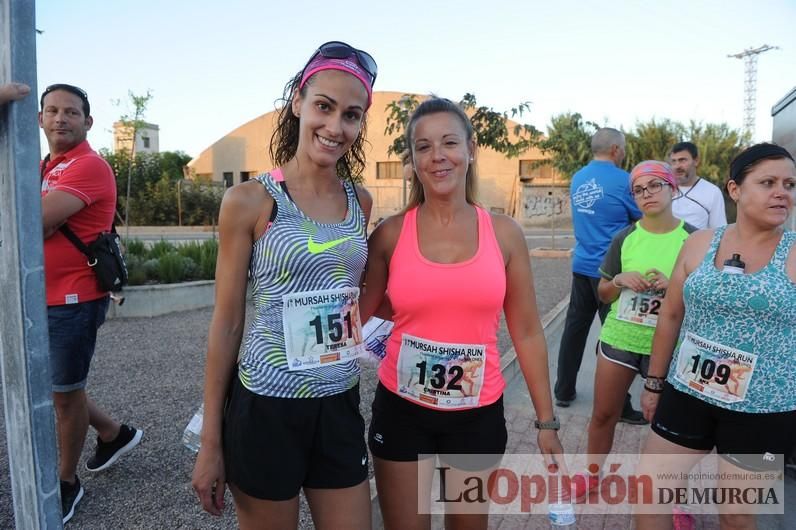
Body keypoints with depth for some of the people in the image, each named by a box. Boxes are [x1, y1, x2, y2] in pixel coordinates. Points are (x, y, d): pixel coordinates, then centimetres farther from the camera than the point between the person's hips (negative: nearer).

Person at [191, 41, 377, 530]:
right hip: (267, 408, -4)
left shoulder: (360, 202, 2)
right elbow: (227, 322, -8)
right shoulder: (251, 200, -11)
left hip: (341, 404, 4)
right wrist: (210, 442, -4)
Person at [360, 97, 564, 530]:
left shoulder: (504, 233, -4)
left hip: (479, 413, 1)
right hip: (401, 411, -1)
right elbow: (355, 316, 3)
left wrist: (546, 420, 2)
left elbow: (527, 334, 1)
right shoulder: (390, 234, -7)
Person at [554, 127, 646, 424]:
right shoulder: (621, 180, -12)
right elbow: (644, 219, -1)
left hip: (582, 265, 7)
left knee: (575, 328, 13)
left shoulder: (577, 179, 9)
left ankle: (564, 391, 22)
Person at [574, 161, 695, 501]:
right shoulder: (624, 238, -1)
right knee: (603, 414, 13)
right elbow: (603, 294, 6)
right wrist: (620, 280, -15)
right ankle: (592, 476, 34)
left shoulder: (693, 239, -5)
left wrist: (673, 285, -17)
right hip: (618, 339, 2)